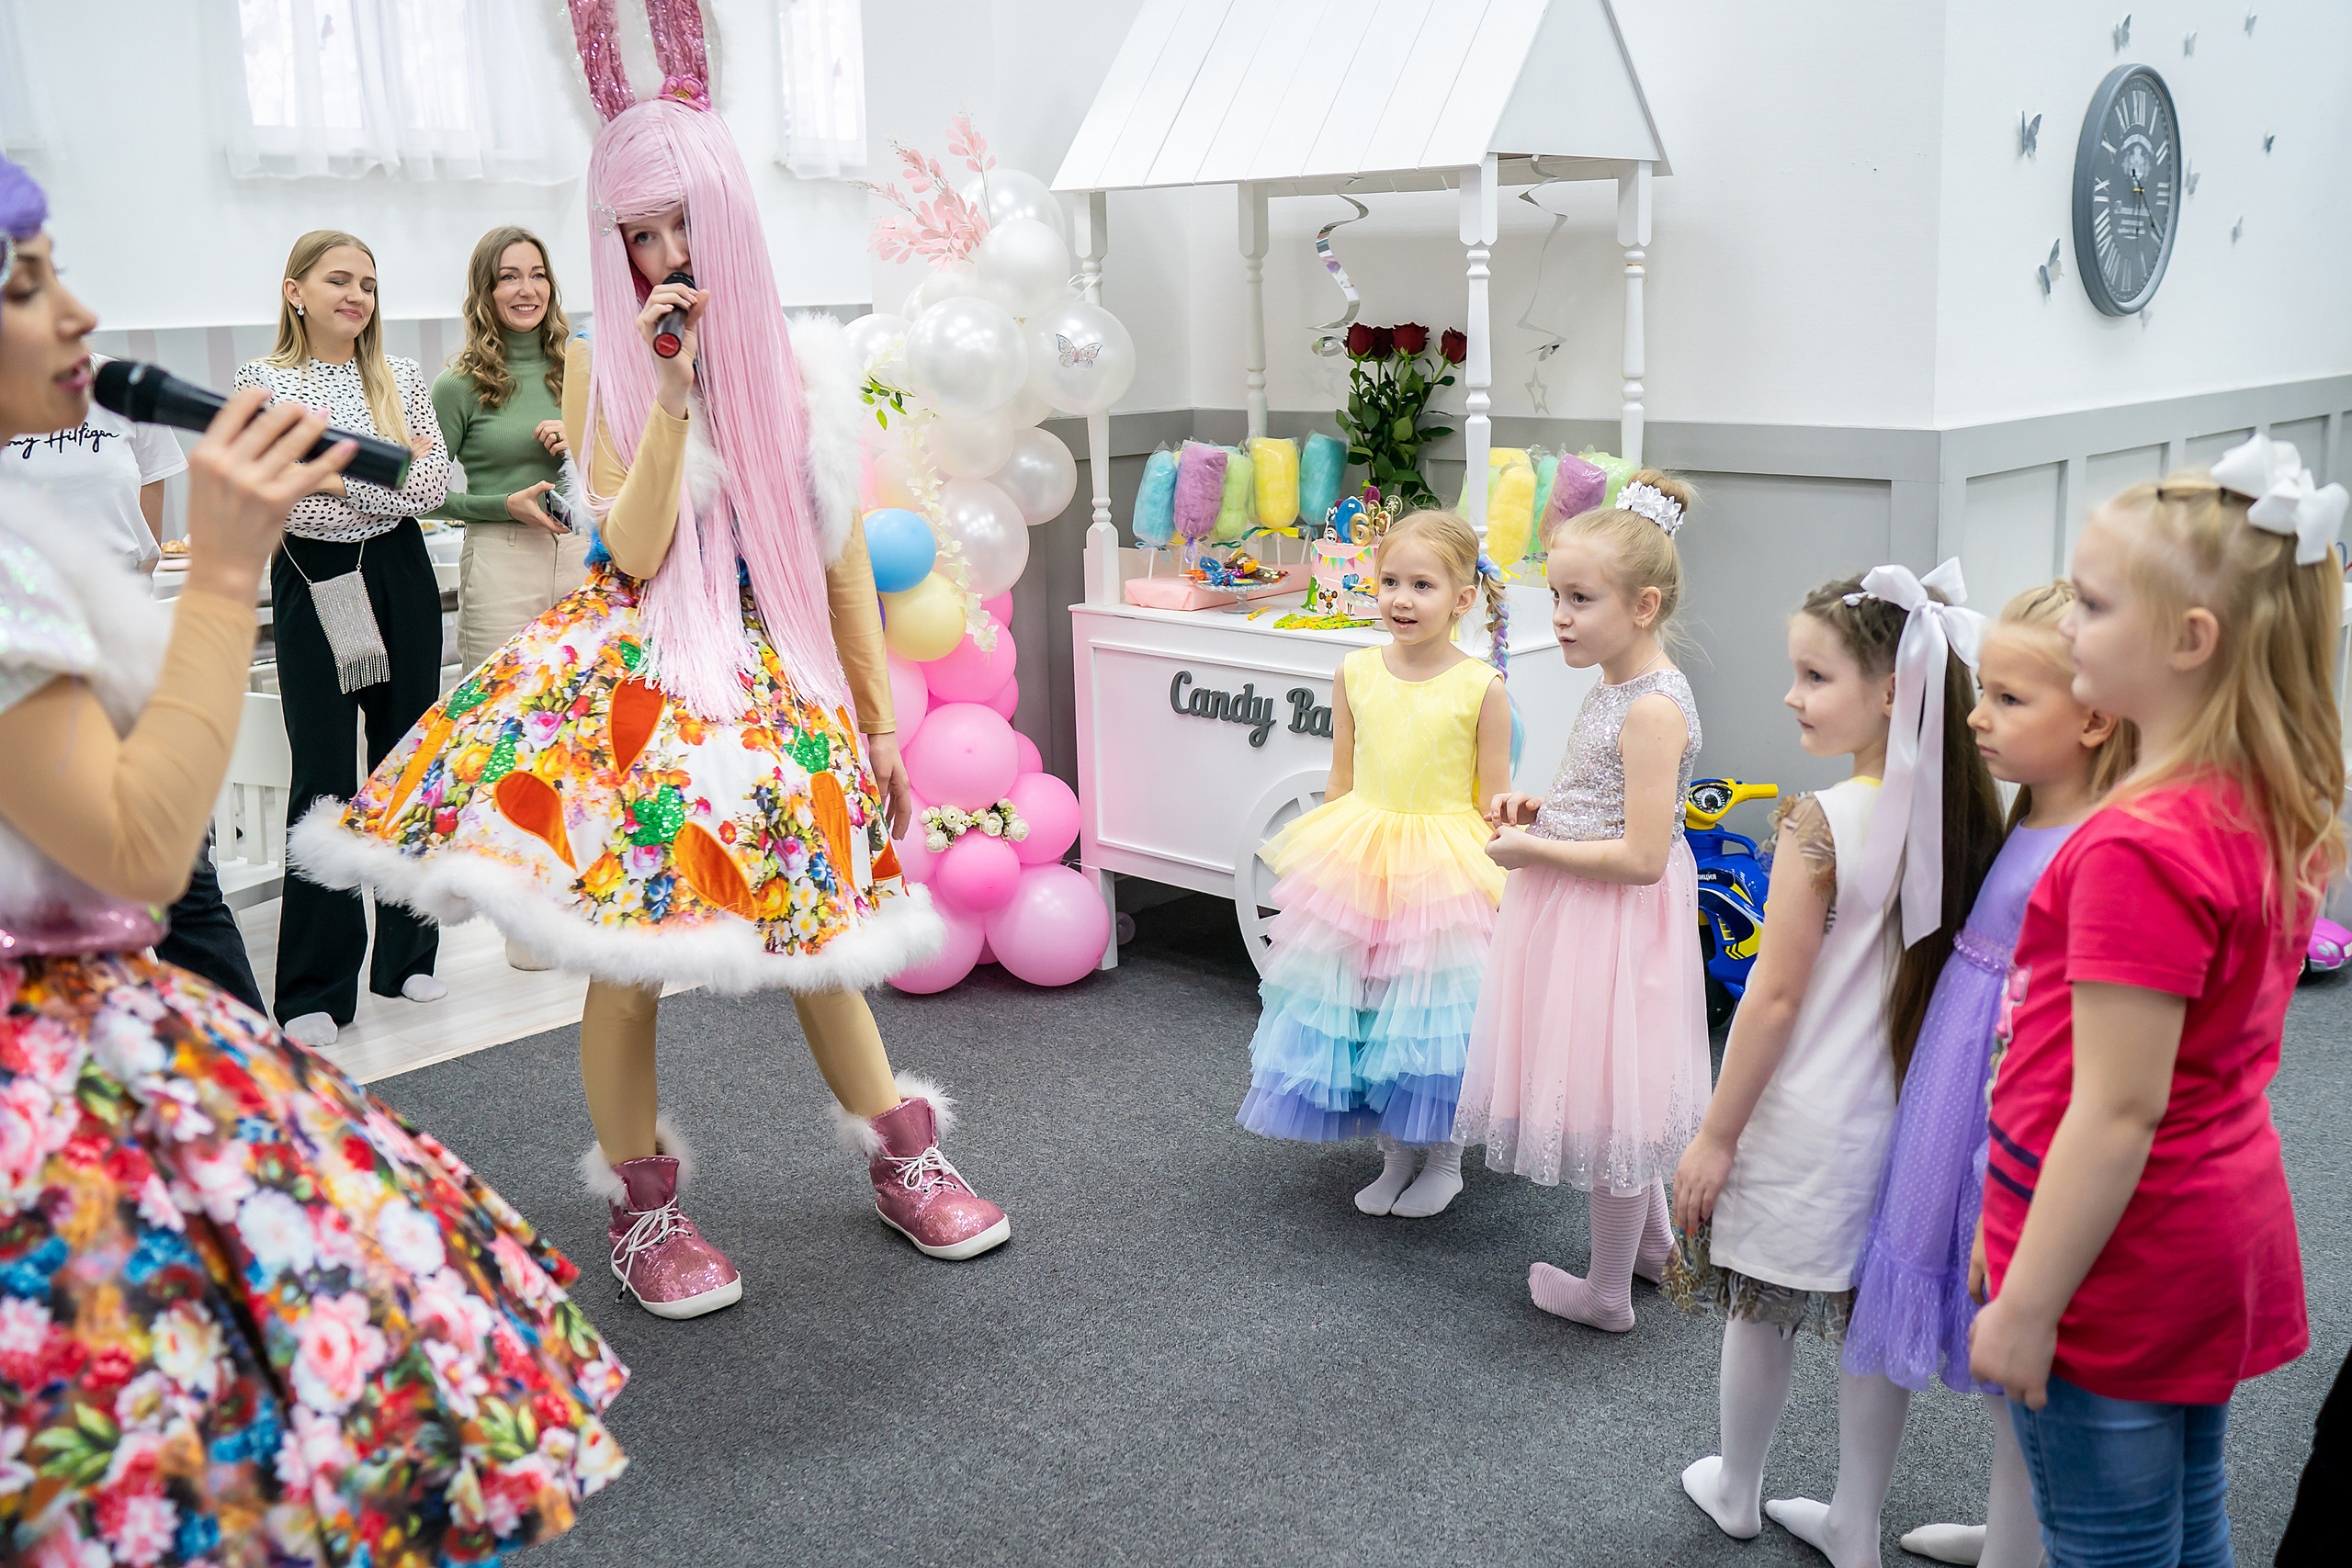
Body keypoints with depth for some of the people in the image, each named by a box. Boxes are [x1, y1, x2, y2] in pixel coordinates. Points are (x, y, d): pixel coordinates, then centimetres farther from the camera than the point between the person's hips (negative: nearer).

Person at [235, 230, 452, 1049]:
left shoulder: (400, 377, 8)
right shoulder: (262, 381, 0)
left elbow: (434, 482, -2)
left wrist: (335, 472, -10)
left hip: (400, 576, 3)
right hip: (313, 582, -3)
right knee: (323, 780, -3)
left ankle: (407, 953, 21)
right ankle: (315, 989, 5)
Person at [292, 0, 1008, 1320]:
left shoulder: (801, 364, 4)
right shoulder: (606, 369, -1)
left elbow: (844, 556, 7)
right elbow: (636, 551, -12)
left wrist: (881, 717, 7)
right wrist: (673, 395, -20)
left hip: (782, 678, 2)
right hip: (642, 677, -2)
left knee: (816, 922, 9)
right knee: (626, 948, -2)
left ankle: (904, 1159, 27)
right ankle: (642, 1207, 17)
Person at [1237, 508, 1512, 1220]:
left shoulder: (1482, 686, -9)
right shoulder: (1356, 673, 0)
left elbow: (1493, 805, -4)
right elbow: (1340, 782, 9)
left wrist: (1494, 885, -7)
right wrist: (1326, 858, 9)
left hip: (1445, 873, -3)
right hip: (1357, 866, 4)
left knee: (1434, 1019, 5)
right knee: (1359, 1011, 11)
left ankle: (1445, 1160, 27)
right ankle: (1392, 1156, 30)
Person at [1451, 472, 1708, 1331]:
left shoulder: (1653, 709, -24)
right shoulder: (1617, 689, 6)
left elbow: (1642, 855, -27)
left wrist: (1534, 850, -19)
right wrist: (1539, 807, 2)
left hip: (1616, 923, -10)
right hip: (1579, 913, 10)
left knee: (1608, 1098, 5)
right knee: (1616, 1090, 23)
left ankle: (1607, 1291, 21)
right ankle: (1653, 1242, 42)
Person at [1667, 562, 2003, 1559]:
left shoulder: (1821, 822, -21)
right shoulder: (1961, 816, -3)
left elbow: (1776, 997, -18)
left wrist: (1714, 1133, -9)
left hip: (1800, 1125, -5)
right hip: (1899, 1118, 6)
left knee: (1759, 1309, 15)